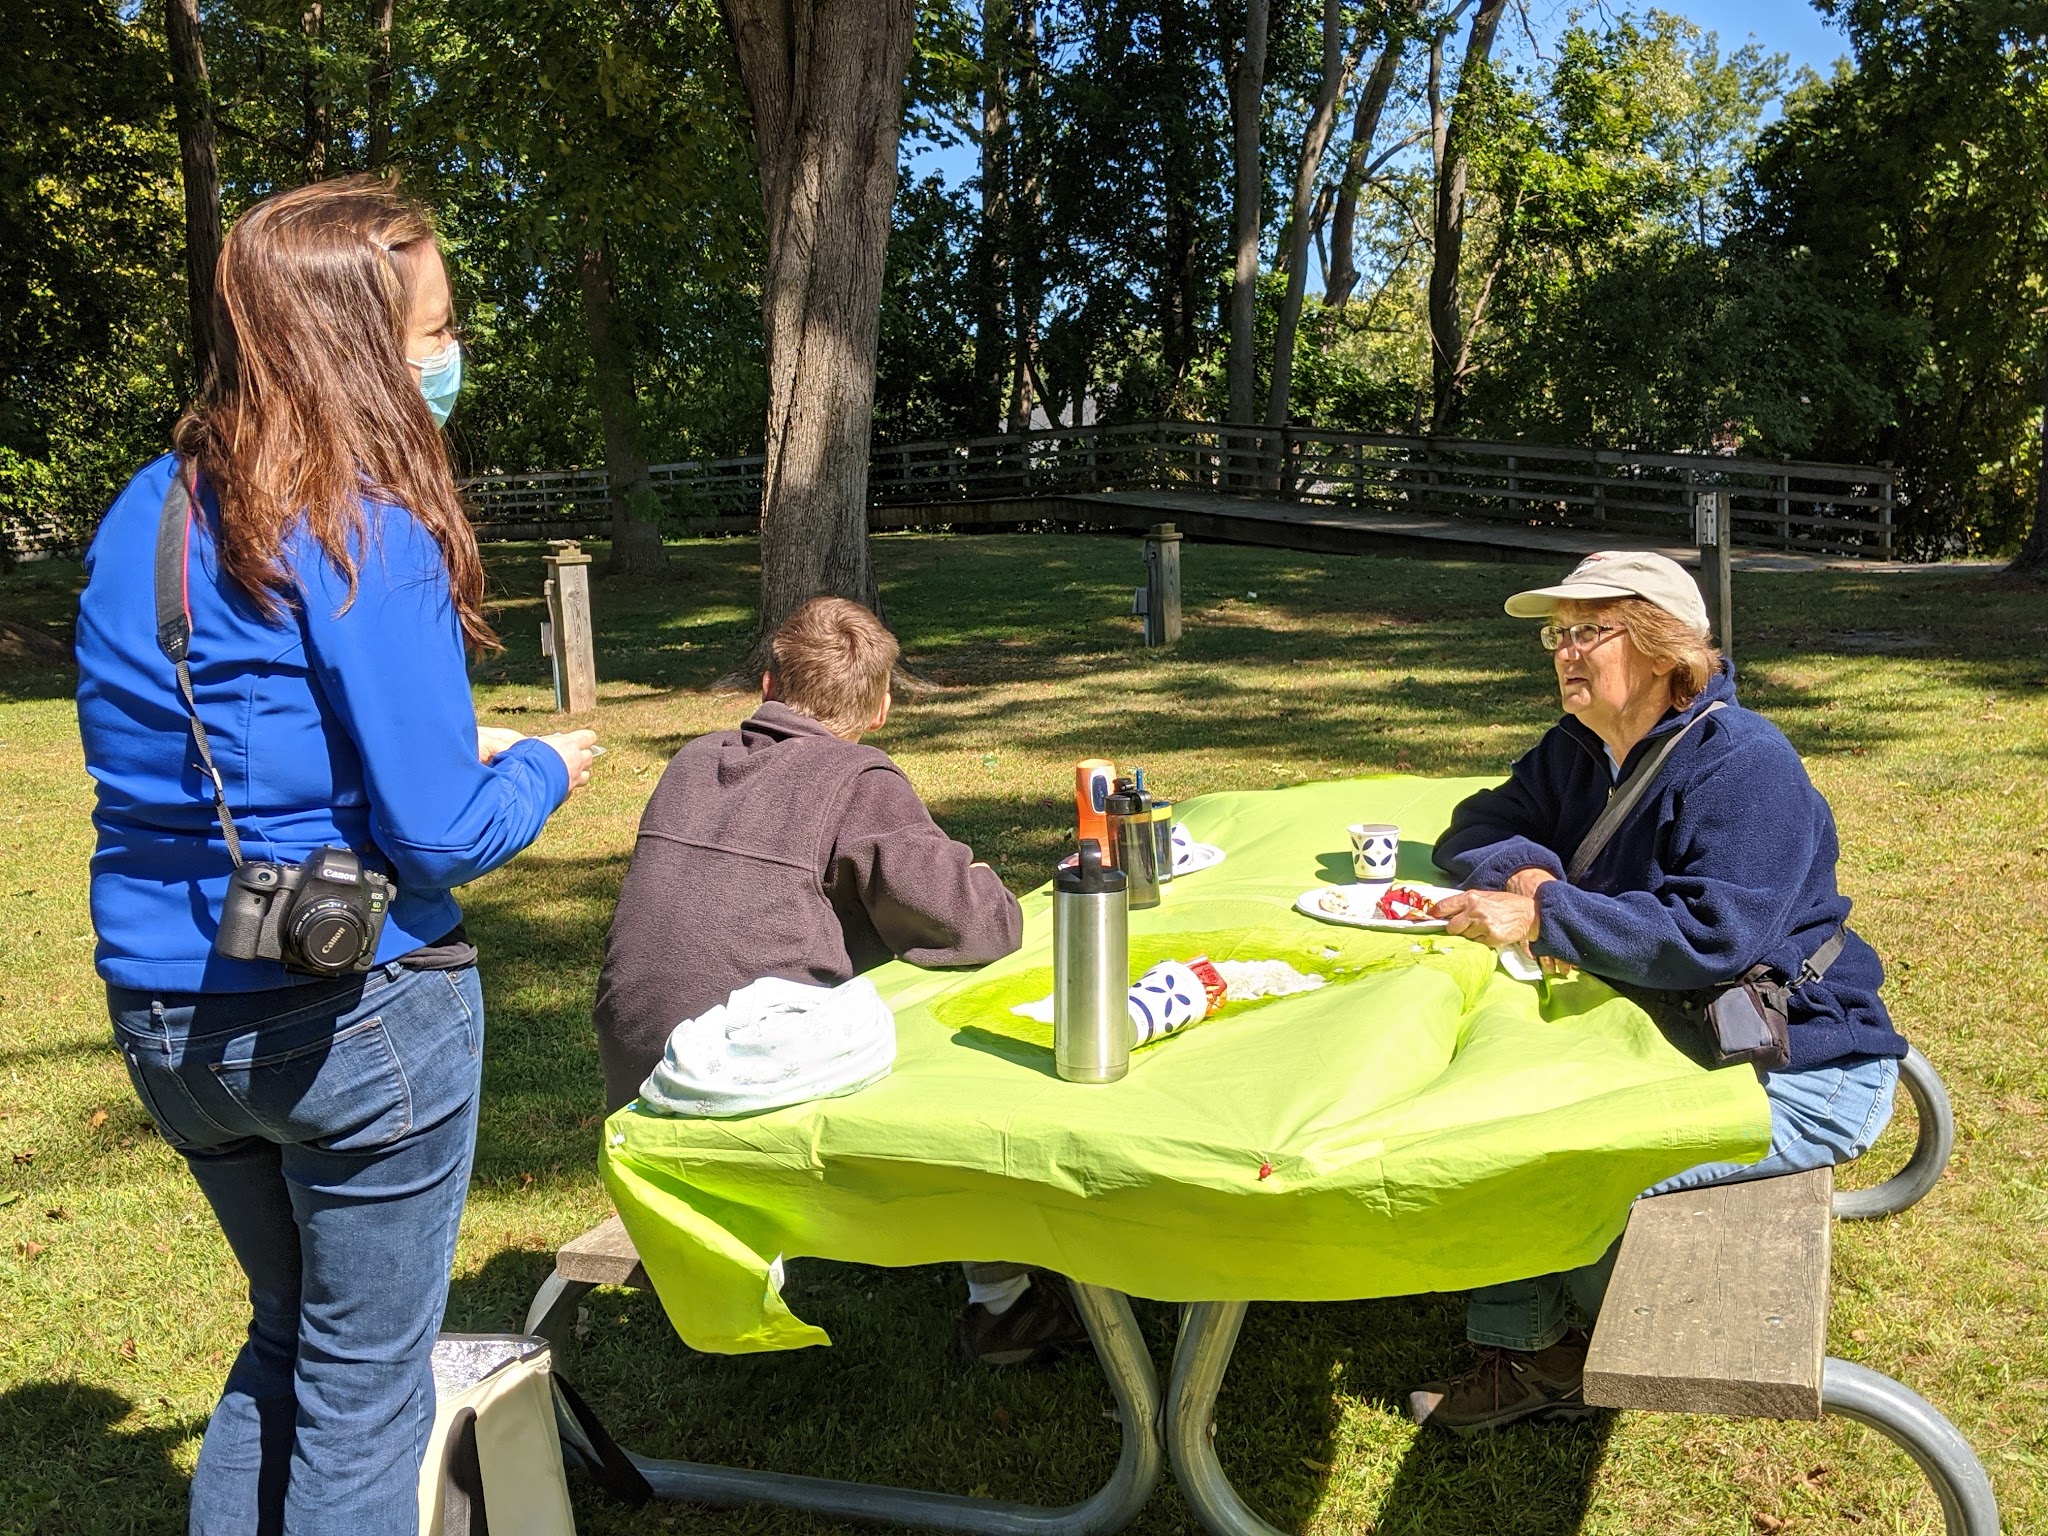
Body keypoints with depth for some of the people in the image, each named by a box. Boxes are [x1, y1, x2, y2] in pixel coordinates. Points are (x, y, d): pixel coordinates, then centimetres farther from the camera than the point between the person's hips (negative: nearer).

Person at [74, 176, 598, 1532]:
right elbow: (438, 836, -20)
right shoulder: (369, 534, -19)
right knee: (364, 1391, 11)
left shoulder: (143, 517, 5)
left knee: (286, 1334, 27)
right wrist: (542, 771, 0)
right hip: (356, 1014, -7)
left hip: (166, 1016, 7)